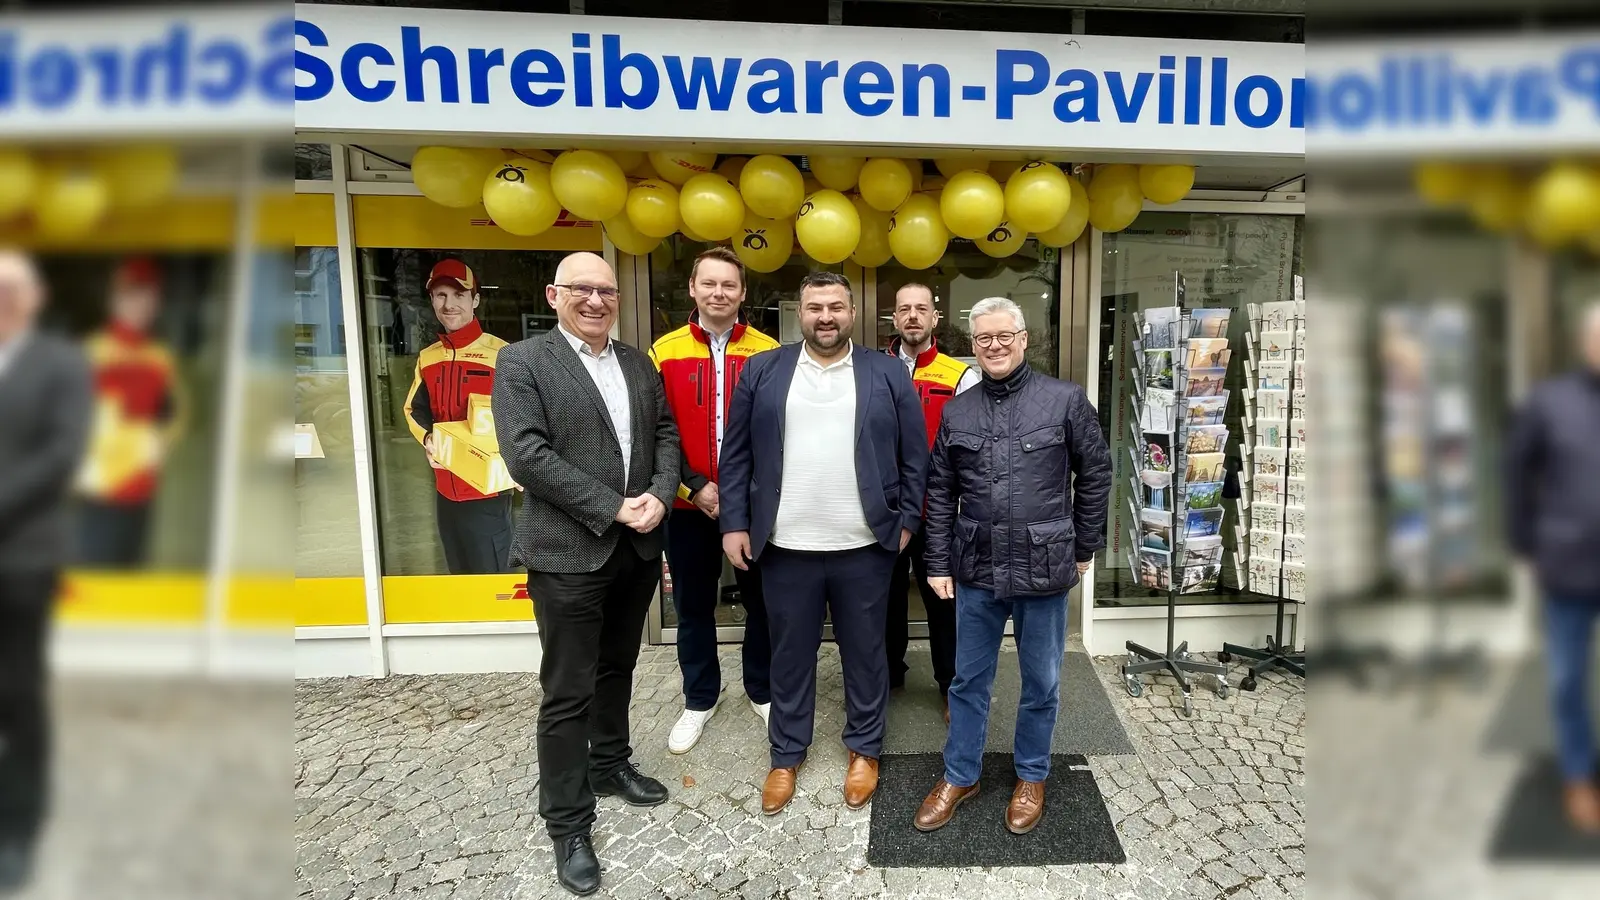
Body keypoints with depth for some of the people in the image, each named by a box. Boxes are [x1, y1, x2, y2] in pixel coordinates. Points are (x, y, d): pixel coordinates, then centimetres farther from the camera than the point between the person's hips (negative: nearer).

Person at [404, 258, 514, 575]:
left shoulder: (500, 353, -10)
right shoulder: (427, 358, 9)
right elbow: (415, 409, 18)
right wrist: (427, 439, -3)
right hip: (445, 490, 6)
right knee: (458, 576, 19)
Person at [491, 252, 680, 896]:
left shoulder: (639, 363, 10)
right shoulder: (522, 362, -7)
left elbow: (666, 434, 9)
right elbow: (528, 457, -17)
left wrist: (659, 496, -10)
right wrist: (613, 508, -19)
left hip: (637, 547, 6)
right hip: (568, 551, -5)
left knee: (616, 668, 21)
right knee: (567, 692, 4)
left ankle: (610, 765, 41)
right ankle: (567, 823, 19)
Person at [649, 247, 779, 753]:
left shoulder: (768, 352, -2)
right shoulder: (665, 352, -1)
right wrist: (693, 486, -12)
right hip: (688, 505, 1)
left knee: (761, 599, 12)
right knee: (693, 606, 13)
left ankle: (763, 690, 34)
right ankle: (700, 699, 33)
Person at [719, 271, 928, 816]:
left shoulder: (889, 375, 2)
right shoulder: (761, 372, 3)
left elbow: (914, 458, 4)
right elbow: (736, 455, 3)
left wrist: (906, 521, 0)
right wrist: (734, 524, -1)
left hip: (865, 546, 0)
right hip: (785, 546, 1)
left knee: (865, 653, 14)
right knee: (790, 655, 14)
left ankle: (864, 750, 34)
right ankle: (786, 755, 32)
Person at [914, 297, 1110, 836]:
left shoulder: (1065, 400, -5)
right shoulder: (957, 412, 3)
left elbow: (1096, 473, 3)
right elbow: (940, 494, 6)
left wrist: (1085, 547, 5)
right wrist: (939, 564, 4)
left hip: (1044, 569, -2)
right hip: (976, 569, 2)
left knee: (1041, 683, 14)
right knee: (968, 680, 14)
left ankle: (1032, 778, 36)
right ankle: (960, 776, 33)